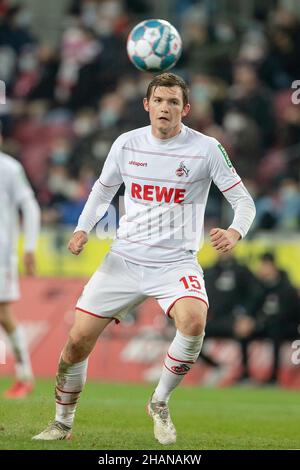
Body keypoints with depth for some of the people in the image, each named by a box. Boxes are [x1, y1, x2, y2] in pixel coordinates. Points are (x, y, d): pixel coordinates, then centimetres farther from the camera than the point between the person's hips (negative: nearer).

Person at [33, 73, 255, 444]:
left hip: (176, 261, -3)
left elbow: (243, 200, -4)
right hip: (124, 259, 3)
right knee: (78, 339, -2)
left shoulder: (205, 149, -7)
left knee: (193, 320, -33)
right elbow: (103, 189, 18)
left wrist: (235, 232, -25)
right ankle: (62, 424, 20)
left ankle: (159, 405, -11)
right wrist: (83, 229, 2)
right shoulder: (126, 144, 2)